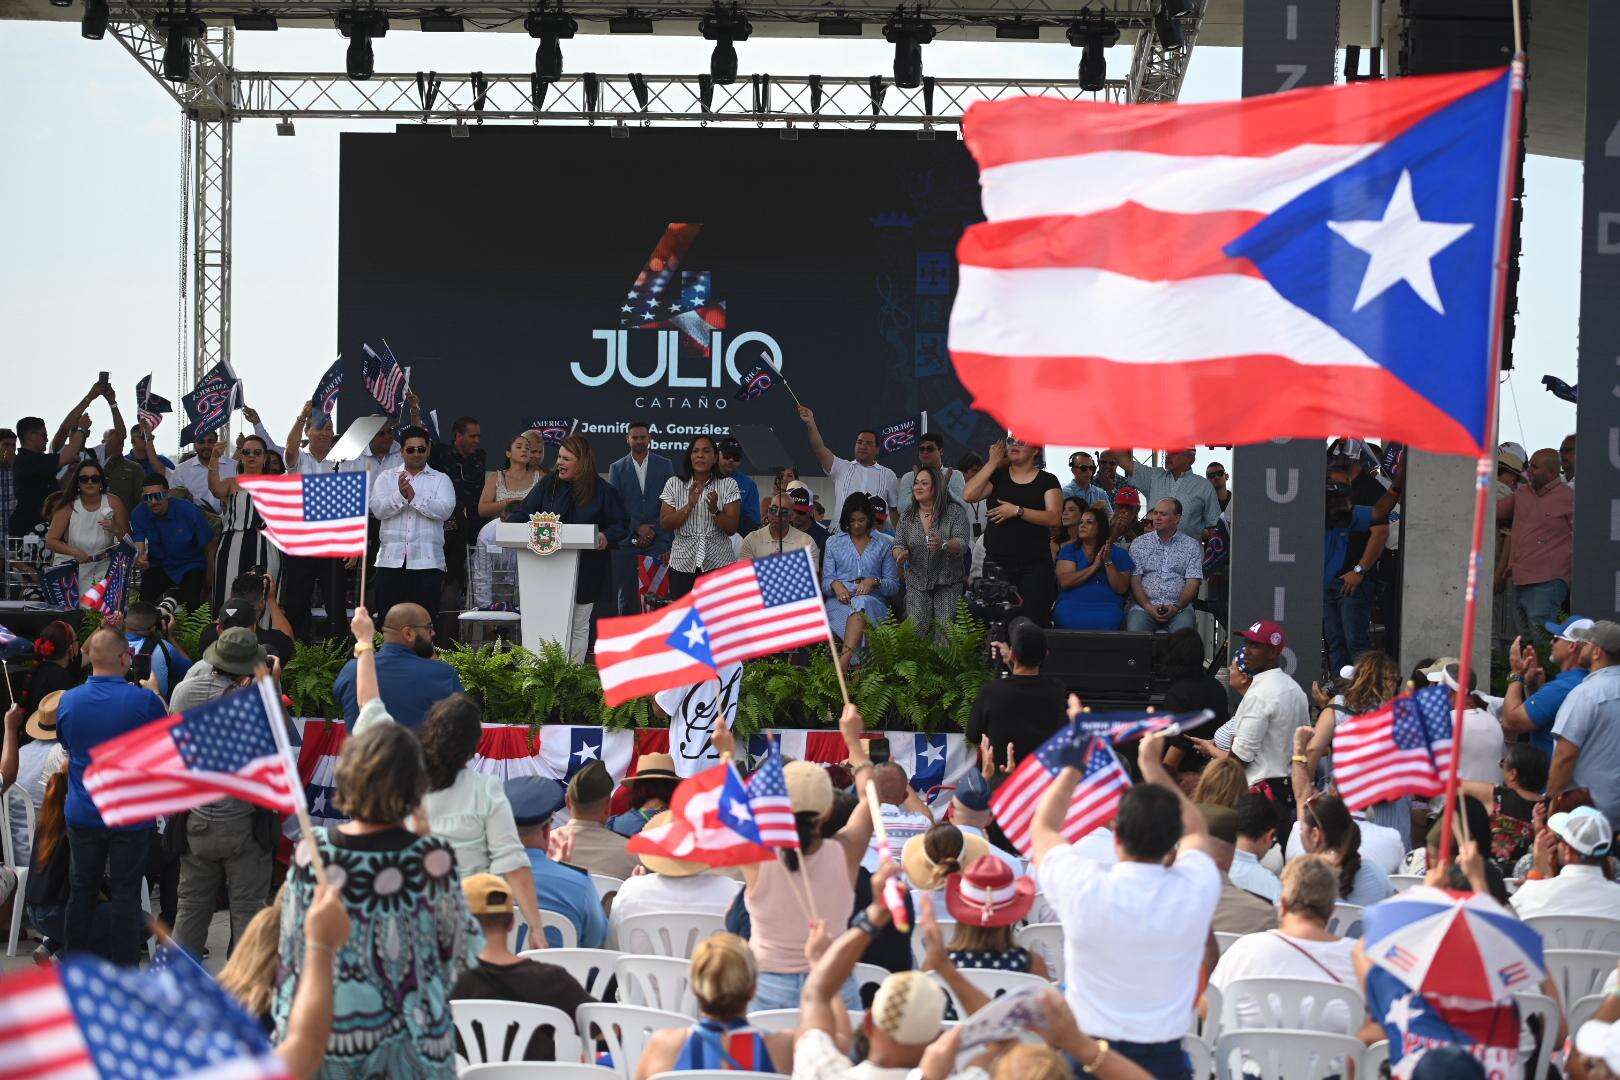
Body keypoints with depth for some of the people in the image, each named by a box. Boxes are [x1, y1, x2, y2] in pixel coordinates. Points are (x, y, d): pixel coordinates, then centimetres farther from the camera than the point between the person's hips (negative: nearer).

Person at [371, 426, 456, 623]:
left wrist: (414, 497, -15)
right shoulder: (386, 477, 14)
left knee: (426, 619, -4)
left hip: (427, 560, -1)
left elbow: (445, 510, -7)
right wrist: (400, 496, -17)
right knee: (388, 620, 0)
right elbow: (377, 509, -1)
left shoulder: (440, 479, 10)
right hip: (391, 559, 1)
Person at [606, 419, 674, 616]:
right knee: (626, 595, 2)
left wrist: (654, 532, -3)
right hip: (627, 540, 1)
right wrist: (637, 528, -7)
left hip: (657, 541, -1)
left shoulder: (665, 465, 8)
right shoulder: (617, 468, 10)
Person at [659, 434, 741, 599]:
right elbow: (664, 525, -2)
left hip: (719, 565, -1)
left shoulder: (728, 485, 3)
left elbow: (732, 529, -3)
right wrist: (689, 506, -15)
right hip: (683, 565, 1)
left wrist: (714, 510, -20)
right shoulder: (674, 484, 6)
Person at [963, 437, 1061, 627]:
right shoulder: (997, 477, 12)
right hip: (997, 566, 2)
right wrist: (993, 462, 0)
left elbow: (1054, 518, -8)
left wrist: (1017, 511, -16)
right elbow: (969, 495, -5)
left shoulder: (1047, 481, 6)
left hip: (1035, 566, -2)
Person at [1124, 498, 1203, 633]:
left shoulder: (1192, 546, 11)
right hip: (1144, 606, 1)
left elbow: (1192, 583, 3)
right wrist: (1148, 607, -12)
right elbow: (1134, 581, 5)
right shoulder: (1139, 544, 13)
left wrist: (1176, 607, -14)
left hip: (1178, 607, -1)